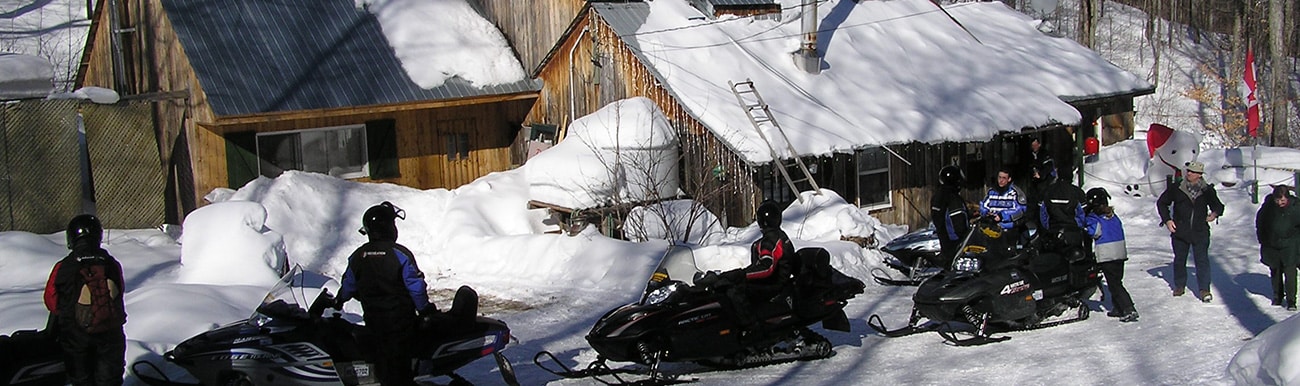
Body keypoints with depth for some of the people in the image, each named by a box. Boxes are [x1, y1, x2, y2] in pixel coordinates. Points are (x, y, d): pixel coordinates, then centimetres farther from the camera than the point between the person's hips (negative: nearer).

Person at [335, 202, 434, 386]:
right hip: (400, 318, -4)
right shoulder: (400, 254, -15)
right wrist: (426, 309, 0)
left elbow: (349, 286, 10)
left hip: (373, 320, 4)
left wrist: (338, 301, 30)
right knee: (399, 357, 2)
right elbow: (415, 286, -13)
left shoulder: (358, 256, -1)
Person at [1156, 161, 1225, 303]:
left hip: (1200, 232, -1)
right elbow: (1161, 202, 10)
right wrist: (1167, 220, 2)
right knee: (1179, 259, 12)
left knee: (1202, 260, -7)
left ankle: (1204, 289, -4)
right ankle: (1179, 285, 28)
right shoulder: (1177, 189, -1)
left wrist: (1215, 213, -7)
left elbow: (1217, 205, 16)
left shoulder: (1207, 191, 1)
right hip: (1180, 231, 1)